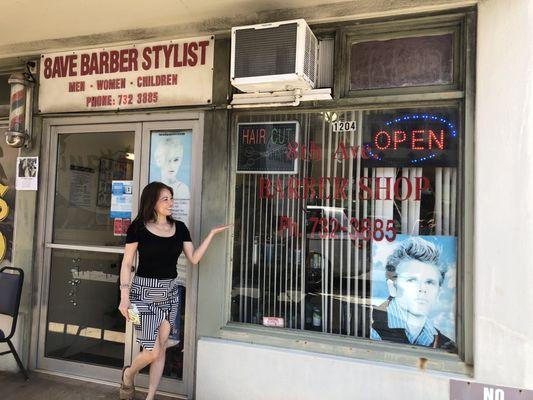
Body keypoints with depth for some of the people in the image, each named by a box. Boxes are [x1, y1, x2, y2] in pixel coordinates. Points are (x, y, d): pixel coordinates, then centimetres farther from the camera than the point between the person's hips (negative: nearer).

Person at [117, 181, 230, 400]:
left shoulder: (179, 228, 4)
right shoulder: (138, 227, -7)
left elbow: (193, 259, 2)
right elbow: (127, 263, -5)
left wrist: (211, 234, -2)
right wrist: (124, 296, -13)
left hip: (170, 292, 4)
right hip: (144, 291, -4)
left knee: (161, 347, 9)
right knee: (152, 351, -4)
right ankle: (128, 374, 29)